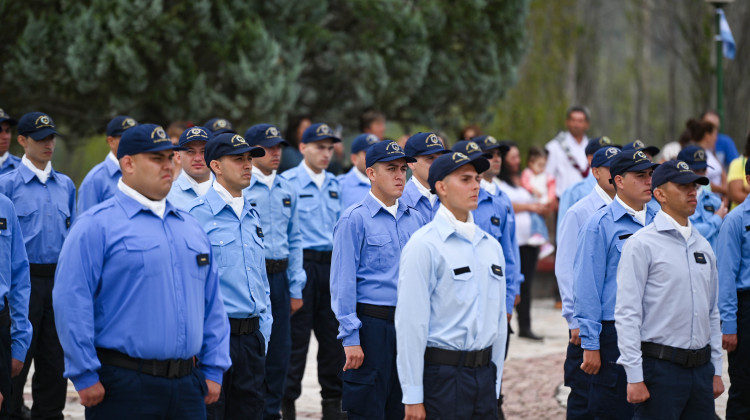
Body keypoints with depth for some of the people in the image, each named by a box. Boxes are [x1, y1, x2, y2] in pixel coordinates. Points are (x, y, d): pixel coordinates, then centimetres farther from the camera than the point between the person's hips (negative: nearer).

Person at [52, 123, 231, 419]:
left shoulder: (190, 227, 17)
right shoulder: (96, 226, -5)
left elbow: (212, 304, 19)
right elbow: (71, 302, -11)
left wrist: (213, 370, 12)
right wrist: (85, 376, -14)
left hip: (187, 387, 6)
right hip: (123, 386, -6)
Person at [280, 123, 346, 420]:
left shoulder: (334, 185, 15)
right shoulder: (287, 182, -3)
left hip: (331, 263, 5)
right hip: (301, 263, -5)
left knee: (332, 334, 6)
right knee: (296, 336, -3)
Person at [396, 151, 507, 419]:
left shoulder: (491, 246, 12)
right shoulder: (424, 245, -9)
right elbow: (410, 322, -11)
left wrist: (495, 384, 14)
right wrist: (413, 397, -13)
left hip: (484, 376, 6)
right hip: (441, 375, -6)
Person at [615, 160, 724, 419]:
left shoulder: (703, 246, 14)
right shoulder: (642, 244, -6)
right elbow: (627, 313, -11)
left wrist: (716, 370, 15)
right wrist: (634, 377, -15)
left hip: (701, 368, 6)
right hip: (661, 367, -6)